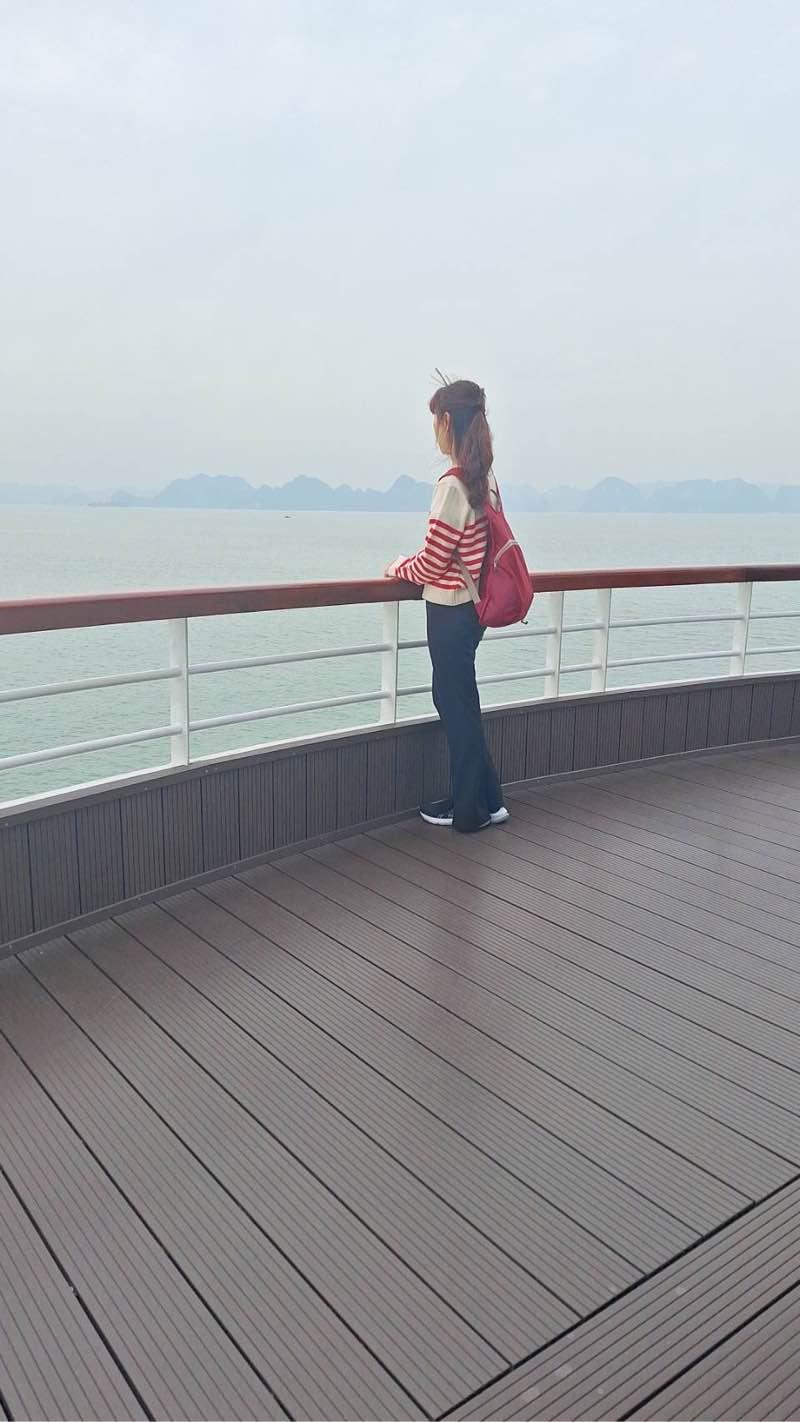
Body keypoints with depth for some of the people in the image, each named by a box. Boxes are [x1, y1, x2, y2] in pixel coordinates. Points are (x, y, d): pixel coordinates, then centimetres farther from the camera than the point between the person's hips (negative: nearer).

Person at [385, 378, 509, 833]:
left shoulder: (453, 485, -21)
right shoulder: (486, 479, 6)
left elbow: (431, 563, -17)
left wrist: (399, 566, 2)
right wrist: (413, 563, 15)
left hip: (450, 611, -8)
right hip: (473, 605, 8)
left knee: (457, 705, 5)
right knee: (459, 701, 18)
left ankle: (468, 810, 20)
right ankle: (487, 800, 27)